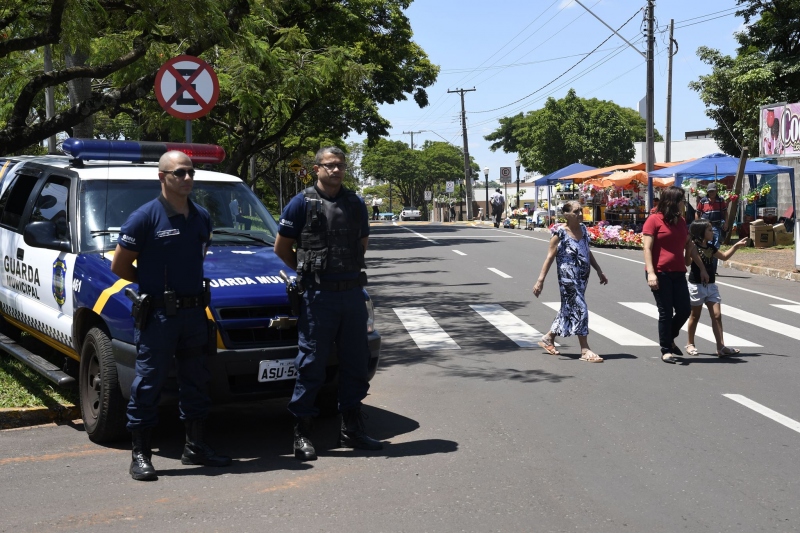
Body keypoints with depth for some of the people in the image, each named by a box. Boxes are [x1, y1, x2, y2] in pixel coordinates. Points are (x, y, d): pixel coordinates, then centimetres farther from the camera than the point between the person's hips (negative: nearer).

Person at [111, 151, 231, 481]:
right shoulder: (145, 217, -10)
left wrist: (187, 283, 11)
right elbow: (119, 266, -5)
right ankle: (140, 455, 7)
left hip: (194, 313, 6)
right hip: (158, 315, -6)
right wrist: (154, 285, 2)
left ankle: (195, 447, 25)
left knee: (195, 380, 13)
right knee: (148, 383, -1)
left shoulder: (201, 218, 8)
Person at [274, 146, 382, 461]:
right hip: (318, 296, -5)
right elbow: (282, 248, 3)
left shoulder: (355, 204, 11)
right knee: (312, 364, -1)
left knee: (356, 363, 9)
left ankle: (352, 429, 21)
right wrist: (309, 271, 9)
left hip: (353, 292, 5)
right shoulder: (302, 203, -2)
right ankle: (302, 434, 8)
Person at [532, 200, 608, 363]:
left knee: (569, 309, 16)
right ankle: (585, 350, -3)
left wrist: (599, 271, 21)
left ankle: (549, 338, 32)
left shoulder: (583, 229, 9)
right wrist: (540, 280, -16)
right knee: (580, 309, -9)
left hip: (582, 277, 8)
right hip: (568, 277, -8)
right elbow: (550, 257, -12)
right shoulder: (560, 233, -12)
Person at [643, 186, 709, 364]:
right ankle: (666, 350, 10)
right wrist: (650, 272, -19)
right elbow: (647, 248, -11)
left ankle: (669, 339, 28)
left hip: (678, 273, 6)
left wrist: (702, 268, 20)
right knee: (666, 312, -2)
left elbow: (690, 246, 20)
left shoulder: (681, 221, 13)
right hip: (660, 274, -6)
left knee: (685, 310, 4)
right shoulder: (654, 220, -6)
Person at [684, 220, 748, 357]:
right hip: (696, 285, -6)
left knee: (717, 315, -1)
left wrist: (736, 246, 20)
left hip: (711, 285, 6)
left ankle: (721, 346, -1)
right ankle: (690, 344, 22)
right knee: (695, 316, 6)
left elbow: (724, 256, 26)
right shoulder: (693, 246, -12)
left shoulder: (710, 247, 10)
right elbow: (687, 262, -26)